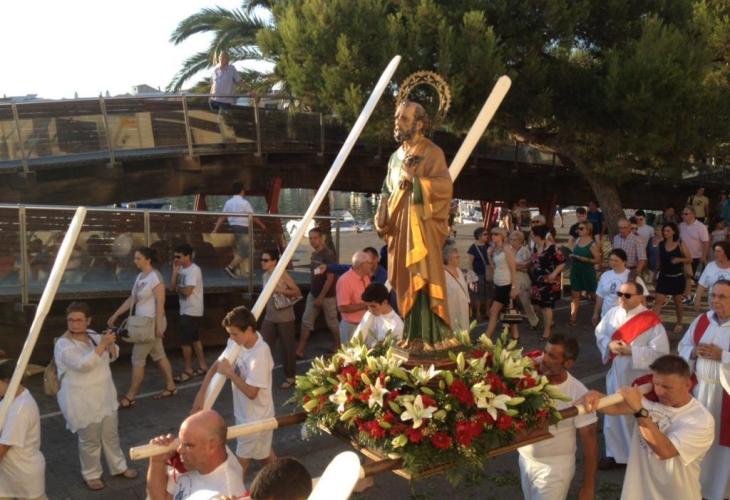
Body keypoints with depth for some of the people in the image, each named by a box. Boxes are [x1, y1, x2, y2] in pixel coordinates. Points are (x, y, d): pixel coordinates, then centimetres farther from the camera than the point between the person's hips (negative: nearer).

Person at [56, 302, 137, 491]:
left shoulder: (93, 335, 2)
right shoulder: (63, 344, -19)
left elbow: (113, 356, 8)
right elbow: (83, 364, -33)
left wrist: (110, 343, -14)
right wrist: (103, 344, -36)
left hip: (105, 396, 7)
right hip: (82, 402, -6)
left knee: (111, 435, 19)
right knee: (90, 440, 8)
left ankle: (119, 467, 36)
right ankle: (91, 474, 29)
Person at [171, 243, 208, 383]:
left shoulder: (194, 270, -19)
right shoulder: (181, 269, 9)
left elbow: (187, 291, -27)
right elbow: (173, 287, 3)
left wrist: (178, 288, -7)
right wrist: (175, 271, -6)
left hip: (192, 311, -9)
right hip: (186, 311, 9)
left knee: (185, 341, -3)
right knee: (195, 339, 16)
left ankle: (188, 371, 7)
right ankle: (203, 366, 25)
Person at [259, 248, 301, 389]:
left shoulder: (283, 275, -13)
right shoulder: (265, 275, 6)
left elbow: (298, 292, -12)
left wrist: (281, 290, -23)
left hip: (285, 318, -5)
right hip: (269, 318, 5)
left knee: (287, 348, 6)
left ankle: (290, 377, 21)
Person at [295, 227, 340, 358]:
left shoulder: (329, 255, -17)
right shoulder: (313, 255, 6)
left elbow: (330, 278, -20)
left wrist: (321, 297, -19)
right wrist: (314, 294, 14)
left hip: (328, 296, -7)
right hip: (312, 294, 7)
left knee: (332, 322, 8)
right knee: (306, 321, 2)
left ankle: (338, 345, 29)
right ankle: (300, 350, 3)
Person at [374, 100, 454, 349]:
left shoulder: (432, 152, -3)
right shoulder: (396, 157, 19)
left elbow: (445, 185, -15)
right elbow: (387, 192, 19)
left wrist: (414, 179, -18)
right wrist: (381, 217, 4)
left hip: (420, 224, -7)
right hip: (399, 226, 7)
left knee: (423, 278, -10)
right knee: (405, 281, 6)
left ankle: (432, 336, -6)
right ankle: (413, 335, 13)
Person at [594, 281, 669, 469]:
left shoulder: (651, 321, -17)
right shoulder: (612, 314, -2)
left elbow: (660, 352, -19)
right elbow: (599, 334, 10)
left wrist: (631, 351, -23)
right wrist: (609, 345, -11)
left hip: (639, 378, -5)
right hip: (615, 375, 5)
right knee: (613, 415, 15)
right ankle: (614, 453, 32)